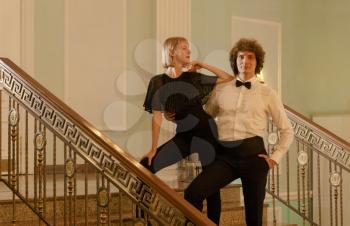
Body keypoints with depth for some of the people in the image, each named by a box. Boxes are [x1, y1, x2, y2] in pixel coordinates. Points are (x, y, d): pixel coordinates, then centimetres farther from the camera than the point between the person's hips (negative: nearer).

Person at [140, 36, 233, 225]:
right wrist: (154, 149, -1)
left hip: (206, 132, 0)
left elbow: (229, 79, 4)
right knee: (145, 167, -10)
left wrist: (204, 66, -1)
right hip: (183, 136, 0)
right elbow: (157, 117, 0)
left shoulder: (194, 78, 3)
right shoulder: (158, 82, 0)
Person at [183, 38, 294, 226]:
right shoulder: (220, 90, 12)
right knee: (192, 194, -22)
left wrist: (275, 158, 3)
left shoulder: (267, 93, 8)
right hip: (225, 154, 1)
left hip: (253, 153, -1)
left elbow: (287, 130, 12)